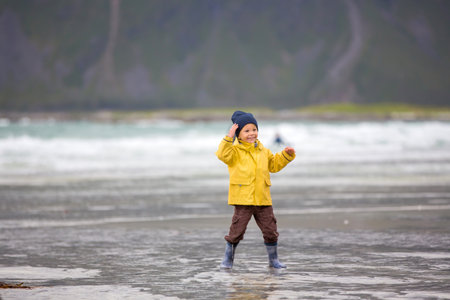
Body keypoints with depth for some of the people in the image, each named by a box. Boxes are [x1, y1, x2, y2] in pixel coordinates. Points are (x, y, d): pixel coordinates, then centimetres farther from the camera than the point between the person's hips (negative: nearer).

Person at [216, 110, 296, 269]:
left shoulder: (263, 151, 14)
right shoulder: (235, 150, -4)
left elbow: (274, 164, 26)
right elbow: (223, 154, -24)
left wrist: (286, 155, 14)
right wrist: (229, 137, -30)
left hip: (263, 199, 5)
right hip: (243, 199, -5)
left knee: (270, 231, 7)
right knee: (236, 231, -2)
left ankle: (273, 259, 22)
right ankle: (228, 259, 13)